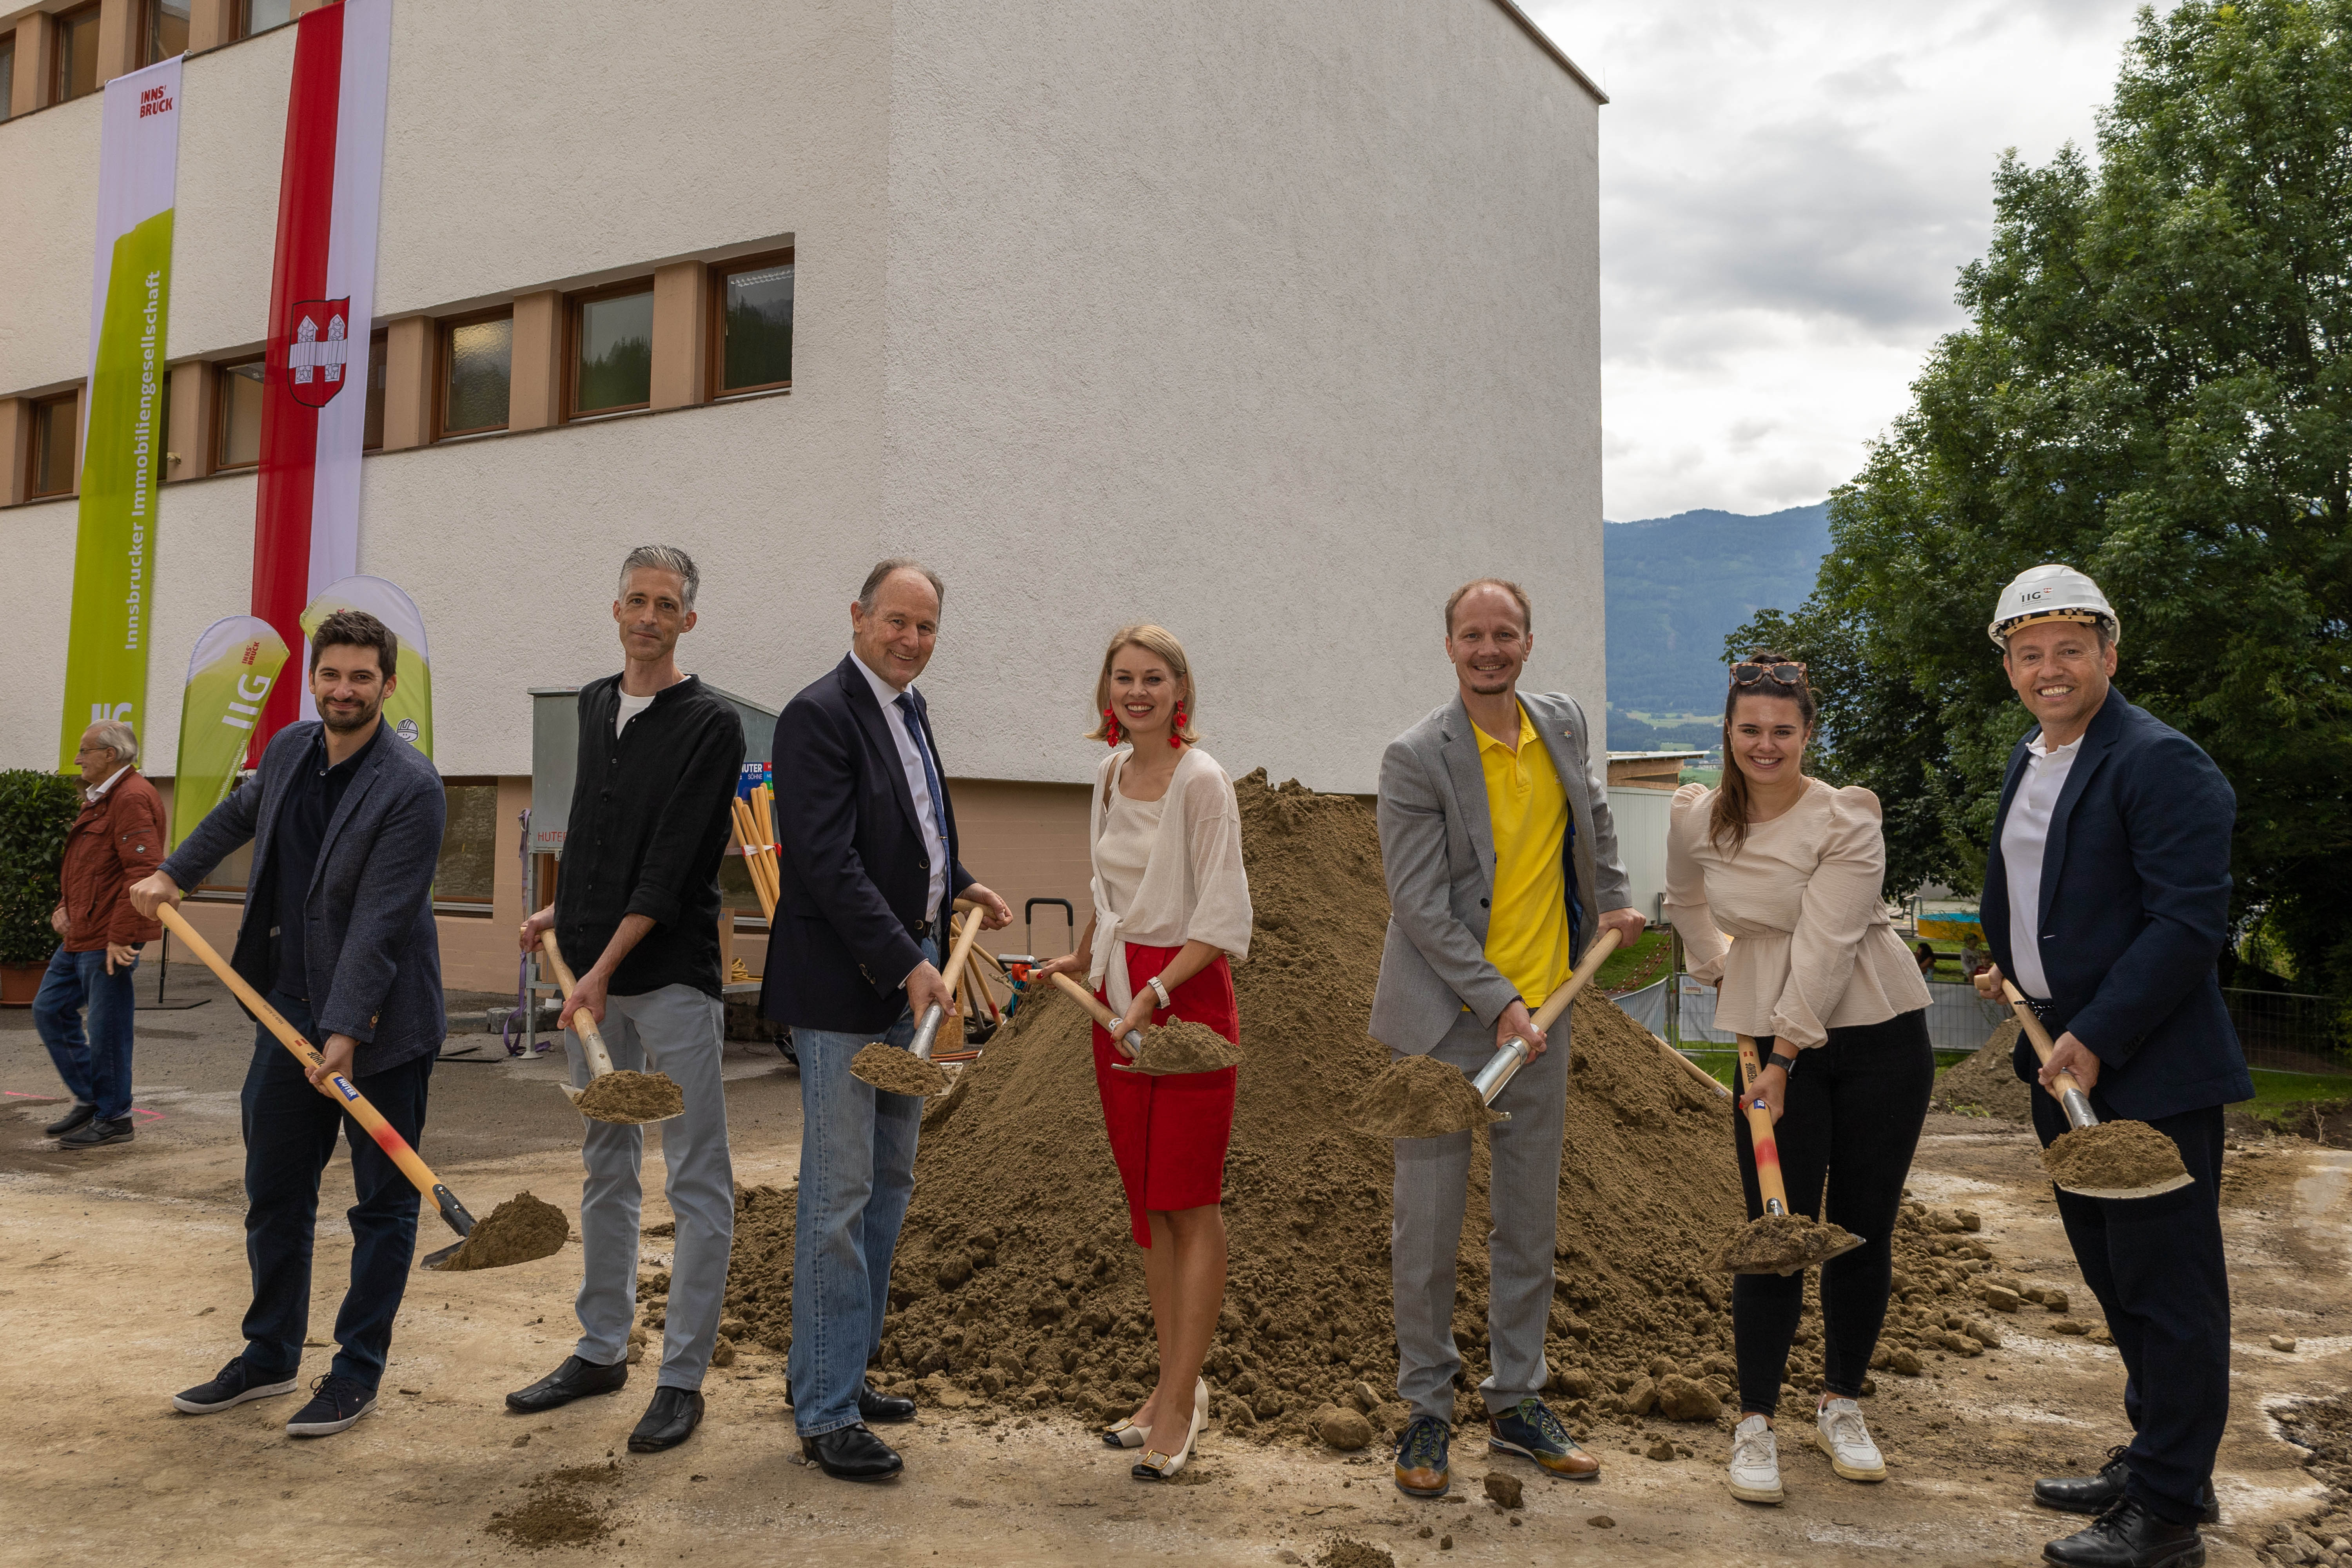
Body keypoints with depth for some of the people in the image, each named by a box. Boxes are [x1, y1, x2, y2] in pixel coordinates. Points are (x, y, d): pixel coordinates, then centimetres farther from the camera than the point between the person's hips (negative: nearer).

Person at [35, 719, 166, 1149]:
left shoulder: (132, 798, -17)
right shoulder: (101, 799, 19)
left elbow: (143, 871, -25)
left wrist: (120, 937, -25)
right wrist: (64, 906, 12)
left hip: (107, 941, -11)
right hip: (80, 936, 11)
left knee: (107, 1028, -3)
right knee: (50, 1009, 15)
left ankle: (113, 1118, 8)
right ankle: (89, 1100, 24)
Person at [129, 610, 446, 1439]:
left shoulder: (410, 787, -19)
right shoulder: (289, 749, 4)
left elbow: (380, 921, -23)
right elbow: (240, 814, 28)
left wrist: (346, 1031, -24)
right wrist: (174, 873, 26)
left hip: (378, 1022, -7)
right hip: (290, 1005, 7)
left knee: (383, 1202, 5)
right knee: (273, 1191, 16)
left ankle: (359, 1371, 18)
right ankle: (270, 1355, 32)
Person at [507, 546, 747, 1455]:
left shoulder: (710, 724, -9)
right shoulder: (595, 706, 13)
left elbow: (674, 862, -16)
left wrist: (606, 967, -18)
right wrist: (562, 911, 18)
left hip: (674, 977, -7)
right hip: (594, 971, 7)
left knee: (697, 1181, -1)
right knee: (605, 1167, 16)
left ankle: (683, 1378, 7)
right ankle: (602, 1350, 28)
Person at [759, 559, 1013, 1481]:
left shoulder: (909, 708, 14)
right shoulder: (820, 715, -15)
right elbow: (830, 862, -22)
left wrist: (959, 885, 14)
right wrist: (908, 962, -25)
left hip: (905, 983, 10)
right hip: (842, 989, -10)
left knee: (889, 1185, 16)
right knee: (839, 1198, -3)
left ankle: (833, 1369, 30)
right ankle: (826, 1413, 8)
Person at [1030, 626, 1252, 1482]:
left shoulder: (1201, 781, -12)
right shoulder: (1109, 774, 11)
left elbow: (1221, 920, -15)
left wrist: (1156, 993, -23)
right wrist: (1081, 959, 25)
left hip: (1189, 997, -7)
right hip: (1119, 999, 7)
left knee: (1190, 1201, -1)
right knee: (1145, 1201, 11)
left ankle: (1178, 1399, 7)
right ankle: (1176, 1386, 22)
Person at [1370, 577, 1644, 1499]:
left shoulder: (1566, 725, 6)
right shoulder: (1417, 759, -12)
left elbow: (1593, 821, 27)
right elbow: (1419, 907, -15)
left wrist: (1613, 902, 16)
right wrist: (1497, 1003, -18)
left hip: (1540, 1015, 5)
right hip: (1446, 1023, -5)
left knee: (1531, 1221, 12)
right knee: (1427, 1223, 0)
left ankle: (1517, 1405, 26)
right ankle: (1426, 1412, 16)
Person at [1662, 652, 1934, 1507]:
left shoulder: (1847, 818, -14)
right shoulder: (1695, 818, -2)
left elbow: (1825, 946, -19)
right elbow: (1686, 904, 21)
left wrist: (1784, 1057, -20)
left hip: (1877, 1033, -1)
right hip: (1773, 1034, 2)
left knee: (1864, 1230, 7)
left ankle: (1841, 1405, 26)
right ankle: (1755, 1424, 10)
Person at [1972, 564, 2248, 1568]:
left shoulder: (2160, 763, -15)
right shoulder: (2030, 759, 12)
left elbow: (2189, 921, -21)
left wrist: (2097, 1039, -23)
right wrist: (2015, 968, 13)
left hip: (2149, 1072, -9)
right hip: (2064, 1064, 9)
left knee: (2168, 1289, 1)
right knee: (2114, 1278, 20)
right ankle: (2153, 1459, 36)